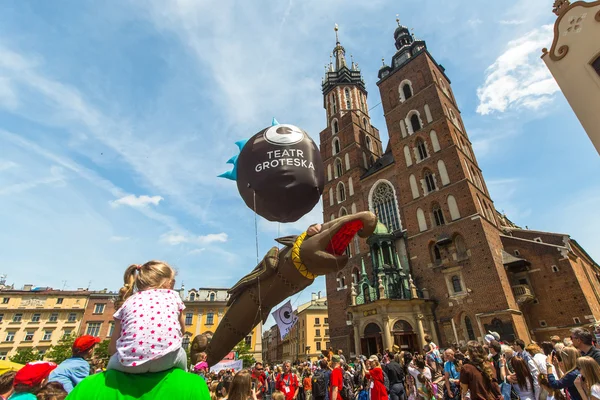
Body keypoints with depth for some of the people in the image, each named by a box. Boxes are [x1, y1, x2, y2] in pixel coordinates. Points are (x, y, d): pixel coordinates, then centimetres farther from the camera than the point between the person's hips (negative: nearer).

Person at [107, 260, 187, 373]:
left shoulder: (129, 301, 21)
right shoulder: (173, 295, 20)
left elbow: (112, 348, 22)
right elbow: (182, 330, 34)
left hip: (130, 362, 1)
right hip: (166, 360, -1)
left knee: (114, 361, 34)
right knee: (181, 354, 33)